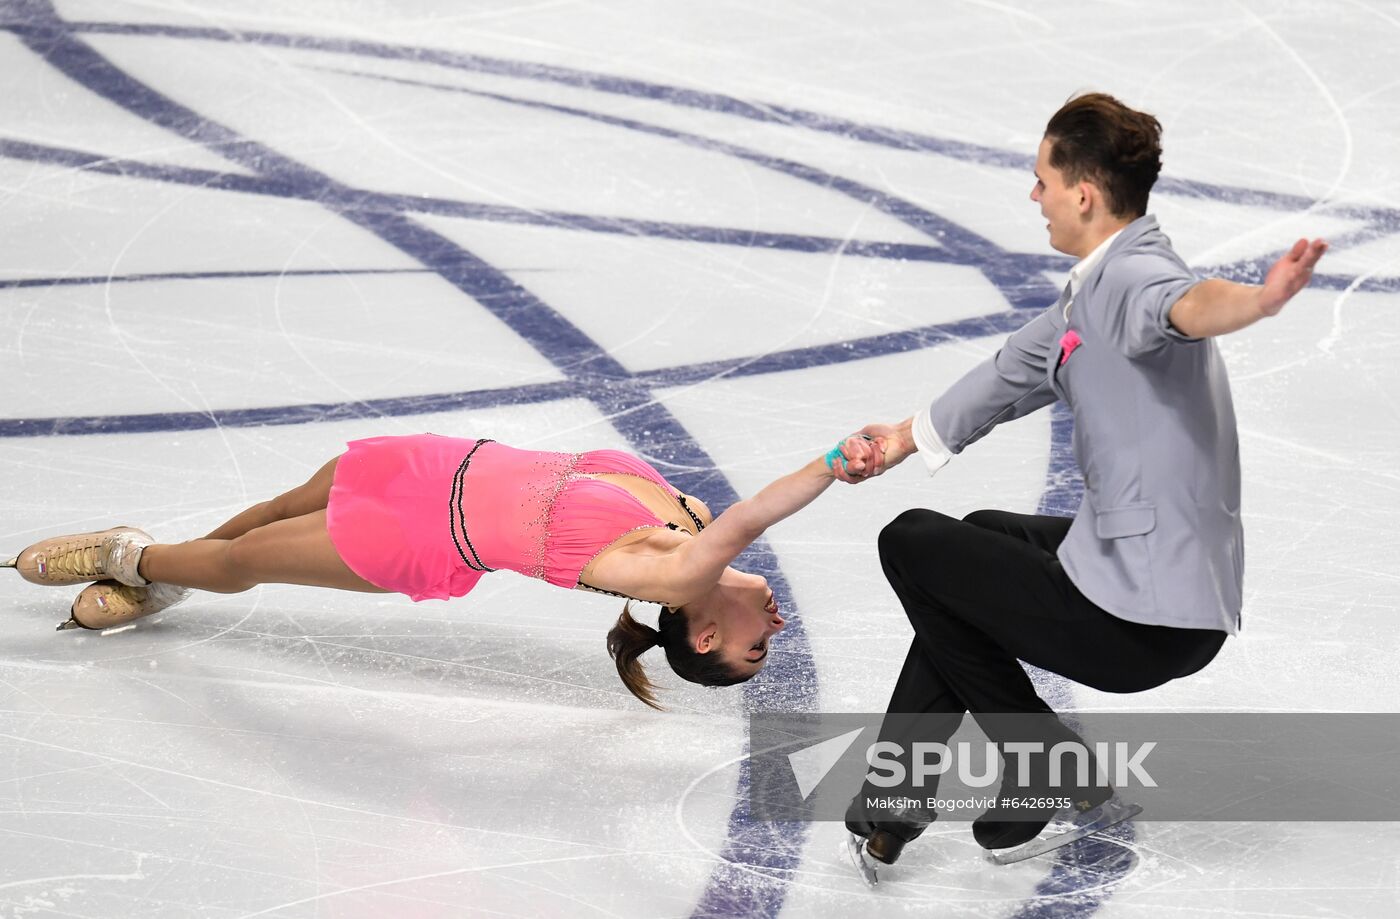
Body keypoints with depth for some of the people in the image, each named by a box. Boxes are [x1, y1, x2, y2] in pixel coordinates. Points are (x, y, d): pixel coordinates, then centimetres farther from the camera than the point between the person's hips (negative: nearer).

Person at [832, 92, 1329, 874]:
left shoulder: (1133, 277, -19)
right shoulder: (1094, 290, 13)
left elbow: (1188, 303, -43)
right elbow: (1022, 367, 28)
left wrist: (1261, 299, -66)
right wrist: (911, 438, 40)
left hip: (1144, 620, -10)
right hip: (1184, 587, 10)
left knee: (911, 544, 8)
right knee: (985, 539, 34)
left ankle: (1053, 770, 12)